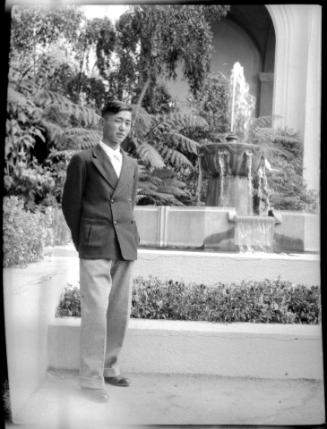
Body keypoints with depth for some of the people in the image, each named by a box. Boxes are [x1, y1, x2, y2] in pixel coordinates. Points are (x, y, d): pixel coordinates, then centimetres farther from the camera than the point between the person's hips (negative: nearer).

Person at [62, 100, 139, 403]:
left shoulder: (132, 165, 15)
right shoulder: (83, 160, 0)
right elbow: (70, 205, 3)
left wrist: (130, 238, 13)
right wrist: (83, 244, 6)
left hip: (125, 249, 5)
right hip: (95, 250, -5)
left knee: (120, 313, 10)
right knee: (96, 313, -7)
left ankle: (109, 368, 26)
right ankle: (91, 380, 2)